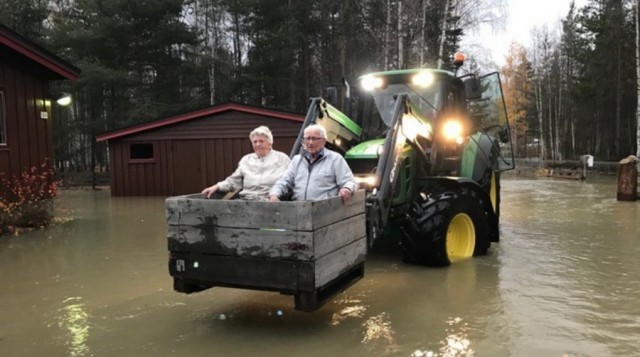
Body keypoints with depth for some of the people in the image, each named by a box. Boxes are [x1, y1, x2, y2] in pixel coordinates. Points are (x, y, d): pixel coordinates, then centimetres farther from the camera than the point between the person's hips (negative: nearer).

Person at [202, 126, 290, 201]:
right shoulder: (246, 160, 24)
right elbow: (234, 181, 22)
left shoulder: (282, 158, 13)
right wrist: (217, 187, 6)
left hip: (269, 200, -3)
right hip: (246, 199, 3)